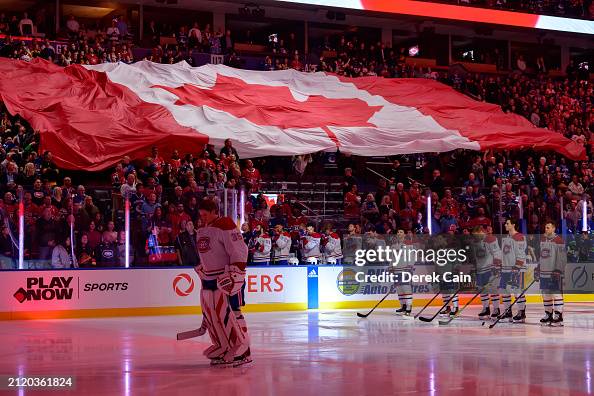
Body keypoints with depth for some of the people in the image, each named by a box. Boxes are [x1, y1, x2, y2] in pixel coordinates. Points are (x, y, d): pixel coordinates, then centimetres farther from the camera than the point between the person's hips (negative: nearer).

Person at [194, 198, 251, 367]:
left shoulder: (225, 226, -15)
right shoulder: (202, 230, 15)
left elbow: (239, 251, -20)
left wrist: (234, 275, -24)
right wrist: (202, 271, 25)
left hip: (227, 277, -9)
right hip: (209, 278, 9)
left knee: (229, 313, -13)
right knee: (210, 314, 8)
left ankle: (242, 352, -9)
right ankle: (224, 349, 19)